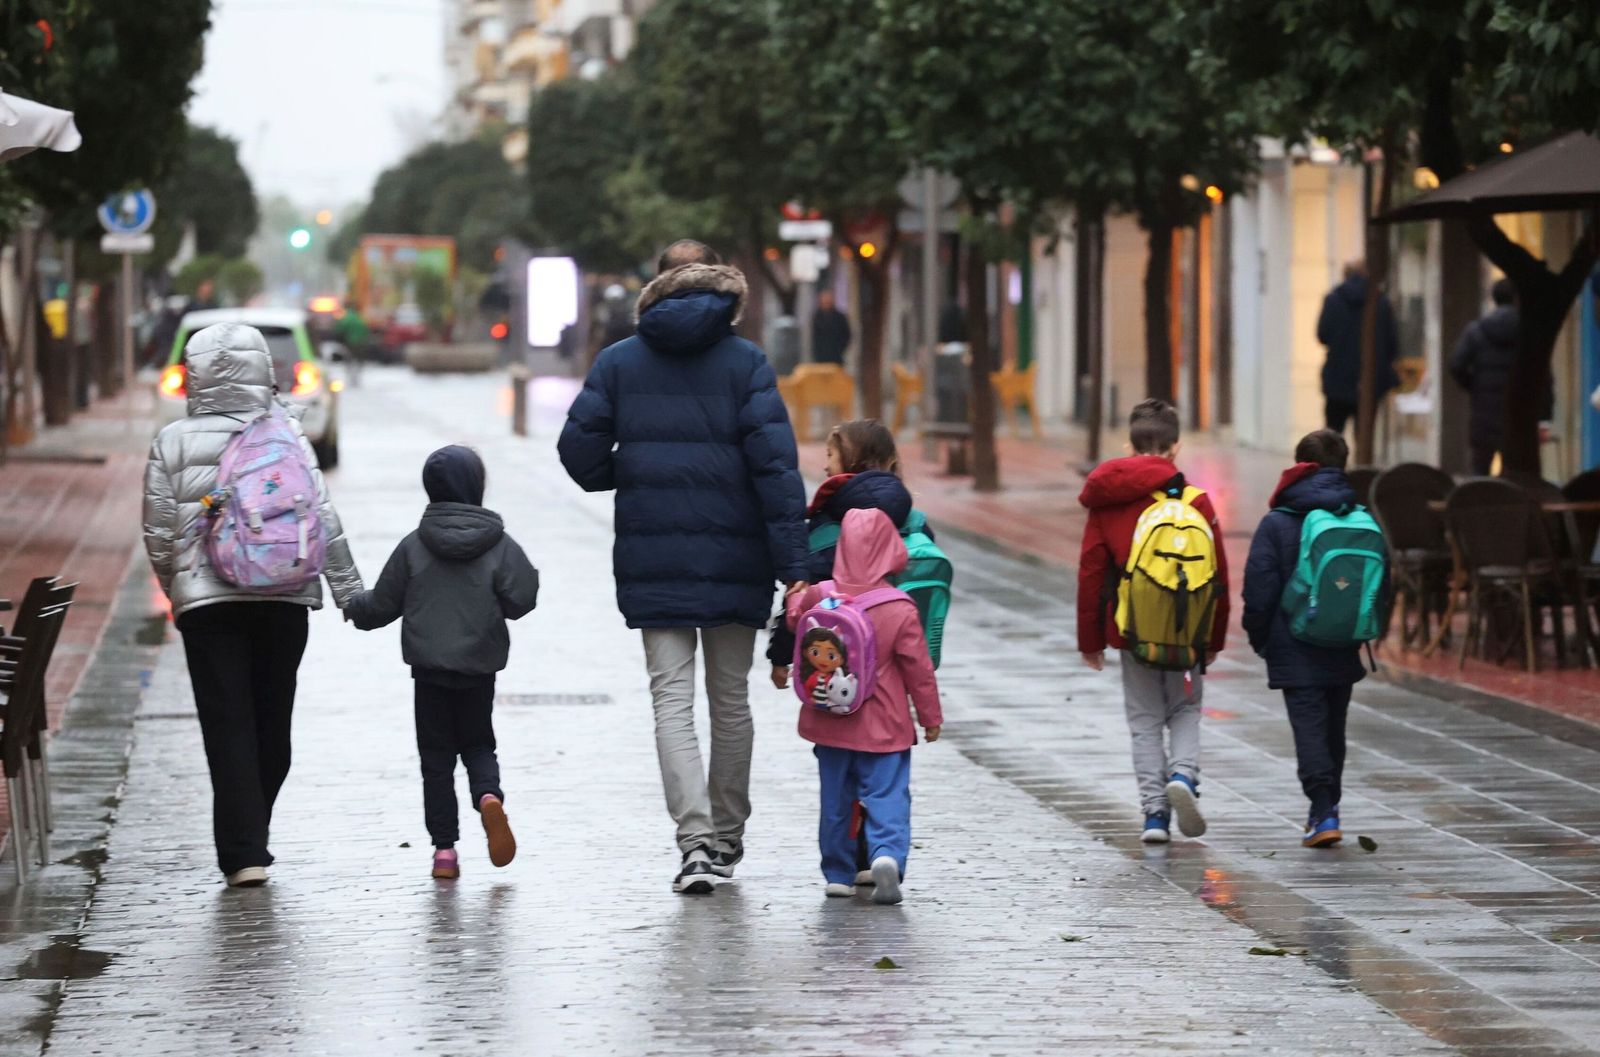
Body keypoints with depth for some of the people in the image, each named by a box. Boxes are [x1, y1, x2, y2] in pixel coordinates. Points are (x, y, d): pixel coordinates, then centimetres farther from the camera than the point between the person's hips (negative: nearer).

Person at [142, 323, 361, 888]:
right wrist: (349, 590, 5)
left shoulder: (172, 443, -1)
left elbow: (158, 533, 0)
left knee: (228, 728, 0)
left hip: (205, 602, -1)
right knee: (272, 721, 14)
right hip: (283, 600, 1)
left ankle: (243, 852, -8)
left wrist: (177, 589, 17)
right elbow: (323, 519, -1)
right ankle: (251, 836, 23)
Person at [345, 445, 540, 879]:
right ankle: (489, 795, -16)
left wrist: (354, 608, 24)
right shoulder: (500, 545, -5)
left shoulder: (413, 546, -3)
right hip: (479, 667, 0)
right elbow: (519, 601, -10)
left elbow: (383, 604, 3)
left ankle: (444, 846, 3)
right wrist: (529, 580, 11)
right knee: (478, 744, 16)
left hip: (429, 668, 0)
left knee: (436, 755, 7)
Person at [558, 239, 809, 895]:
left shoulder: (618, 362, 2)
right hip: (734, 558, 0)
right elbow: (775, 463, -9)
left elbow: (580, 451, -2)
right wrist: (793, 565, -11)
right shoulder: (746, 362, -3)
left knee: (672, 698, 0)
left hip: (651, 558, 0)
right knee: (731, 698, 14)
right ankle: (726, 837, 24)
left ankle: (695, 840, -16)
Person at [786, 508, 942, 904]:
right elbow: (918, 667, -6)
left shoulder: (818, 597, -8)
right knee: (887, 795, -1)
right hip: (883, 725, -3)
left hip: (830, 722, 3)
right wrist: (931, 717, 4)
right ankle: (888, 854, -24)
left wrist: (794, 592, 36)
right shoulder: (900, 609, -13)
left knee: (836, 798, 14)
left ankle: (838, 873, 20)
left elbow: (794, 618, 16)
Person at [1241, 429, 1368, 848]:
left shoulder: (1277, 523, -8)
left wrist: (1259, 637, 4)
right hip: (1343, 650, 4)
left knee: (1309, 727, -4)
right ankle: (1327, 806, 27)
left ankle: (1323, 812, -16)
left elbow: (1259, 588, -8)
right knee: (1334, 727, 17)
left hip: (1295, 651, -4)